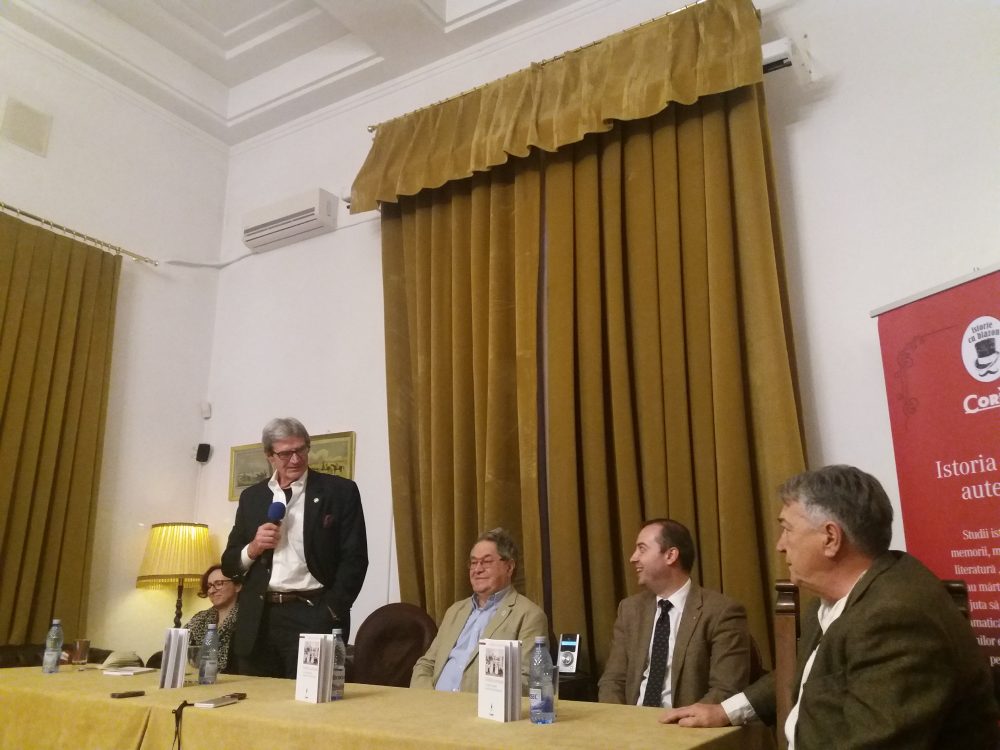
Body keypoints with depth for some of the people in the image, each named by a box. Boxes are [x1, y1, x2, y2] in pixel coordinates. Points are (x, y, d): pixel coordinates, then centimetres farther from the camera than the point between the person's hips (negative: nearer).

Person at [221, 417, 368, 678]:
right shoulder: (252, 497, 11)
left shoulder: (339, 491, -1)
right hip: (258, 620, 4)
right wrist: (253, 548, -6)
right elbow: (229, 564, 14)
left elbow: (354, 558, -4)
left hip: (313, 615, -3)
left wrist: (331, 613, -11)